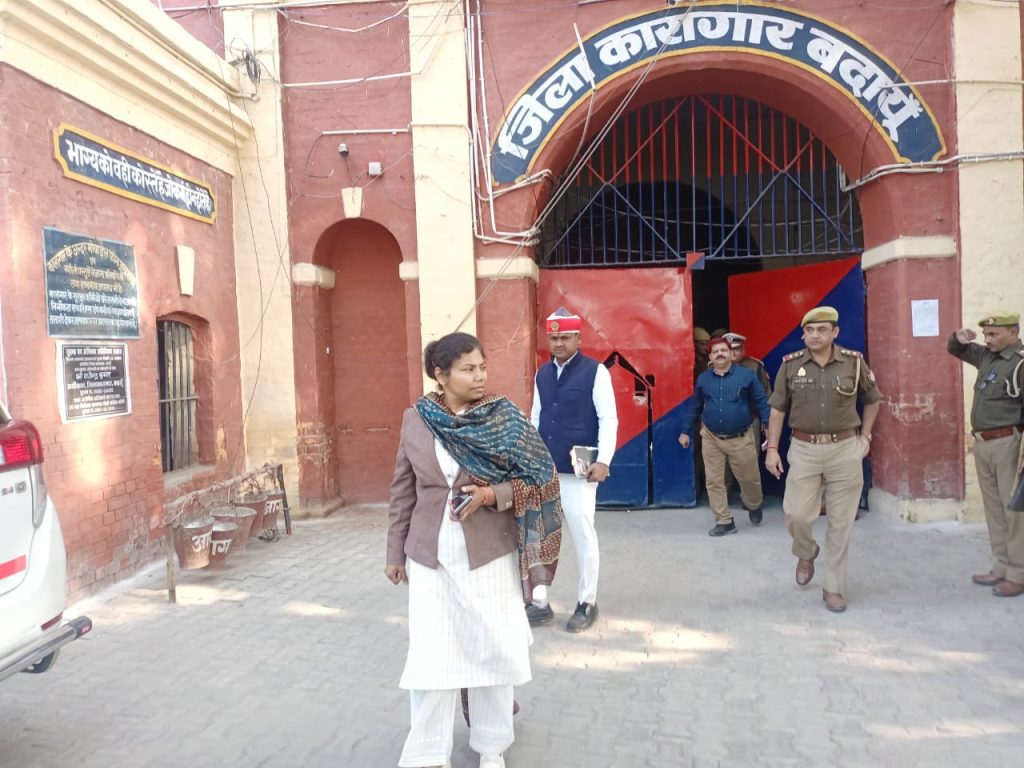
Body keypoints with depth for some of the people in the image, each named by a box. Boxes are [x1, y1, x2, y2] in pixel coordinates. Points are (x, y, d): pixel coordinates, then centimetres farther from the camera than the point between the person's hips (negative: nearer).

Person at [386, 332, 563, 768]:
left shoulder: (505, 418, -6)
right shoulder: (415, 420, -1)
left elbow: (538, 479, -4)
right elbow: (403, 491, 6)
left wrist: (492, 494, -20)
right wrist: (395, 553, 8)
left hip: (490, 555, -1)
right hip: (430, 557, 1)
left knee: (492, 650, 9)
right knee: (430, 655, 4)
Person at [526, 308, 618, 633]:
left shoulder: (595, 371, -6)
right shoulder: (542, 374, 10)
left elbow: (609, 420, -9)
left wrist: (603, 461, -16)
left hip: (579, 472, -5)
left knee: (583, 538, 6)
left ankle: (586, 604, 23)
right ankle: (539, 603, 21)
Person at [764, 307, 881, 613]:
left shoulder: (854, 362, -1)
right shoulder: (790, 365, -1)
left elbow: (873, 400, 15)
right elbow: (777, 409, 4)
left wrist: (865, 436, 9)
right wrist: (772, 448, -2)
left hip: (845, 450, 0)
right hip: (804, 450, 0)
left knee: (840, 524, 5)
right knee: (796, 514, -6)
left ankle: (834, 587, 20)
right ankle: (806, 553, 29)